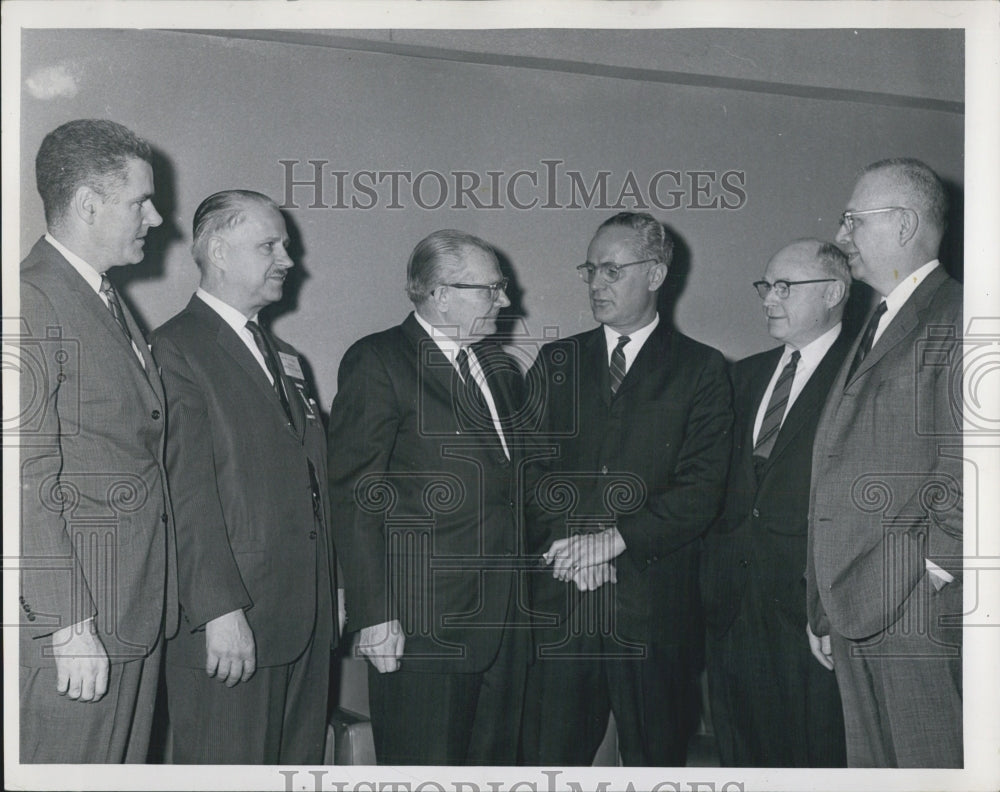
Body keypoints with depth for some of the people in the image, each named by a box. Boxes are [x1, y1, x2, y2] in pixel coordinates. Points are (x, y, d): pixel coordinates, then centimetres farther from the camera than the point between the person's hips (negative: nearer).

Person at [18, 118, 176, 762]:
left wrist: (159, 598, 14)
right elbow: (29, 482, -19)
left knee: (127, 766, 16)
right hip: (73, 618, -9)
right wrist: (70, 627, -20)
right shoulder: (32, 302, -14)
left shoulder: (110, 300, 16)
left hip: (139, 611, 9)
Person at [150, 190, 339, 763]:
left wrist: (332, 588, 14)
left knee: (300, 763, 13)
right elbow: (188, 495, -15)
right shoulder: (178, 350, -7)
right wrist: (220, 610, -19)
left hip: (308, 618, 8)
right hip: (231, 623, -7)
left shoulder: (286, 358, 19)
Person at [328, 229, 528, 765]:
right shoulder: (377, 362, -7)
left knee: (496, 760, 15)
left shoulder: (501, 366, 15)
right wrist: (374, 615, -16)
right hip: (421, 625, -7)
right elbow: (355, 495, -12)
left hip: (503, 618, 7)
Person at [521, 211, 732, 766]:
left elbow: (701, 490, -5)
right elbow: (530, 469, 6)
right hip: (560, 600, 2)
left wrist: (614, 541, -14)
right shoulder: (556, 362, 13)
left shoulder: (700, 370, 4)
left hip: (655, 601, -2)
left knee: (655, 761, 7)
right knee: (549, 759, 3)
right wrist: (570, 544, -10)